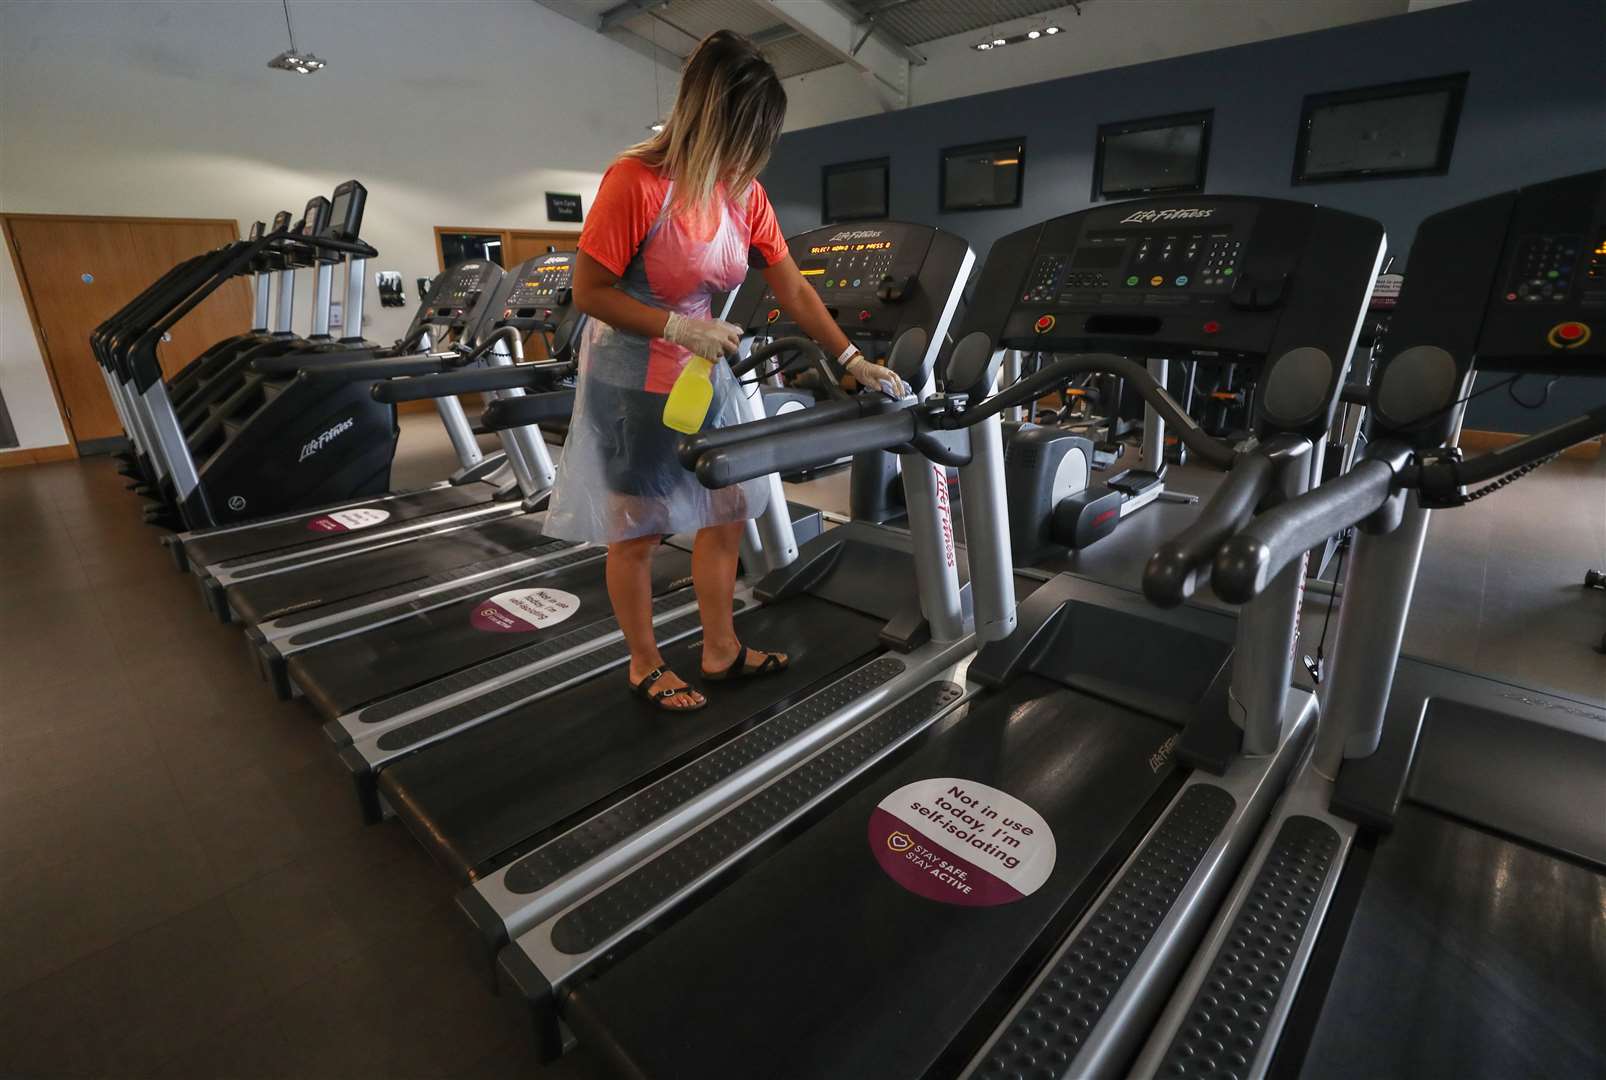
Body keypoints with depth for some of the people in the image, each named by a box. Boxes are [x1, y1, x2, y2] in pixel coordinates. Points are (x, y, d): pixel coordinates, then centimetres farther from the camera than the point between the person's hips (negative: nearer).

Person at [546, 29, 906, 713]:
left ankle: (721, 650, 28)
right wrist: (680, 328, -24)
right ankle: (645, 667, 25)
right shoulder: (637, 180, -19)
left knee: (726, 515, 10)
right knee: (636, 533, 6)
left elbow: (793, 288, 4)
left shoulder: (744, 193, 1)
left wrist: (852, 360, 0)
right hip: (631, 384, -6)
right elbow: (588, 292, -17)